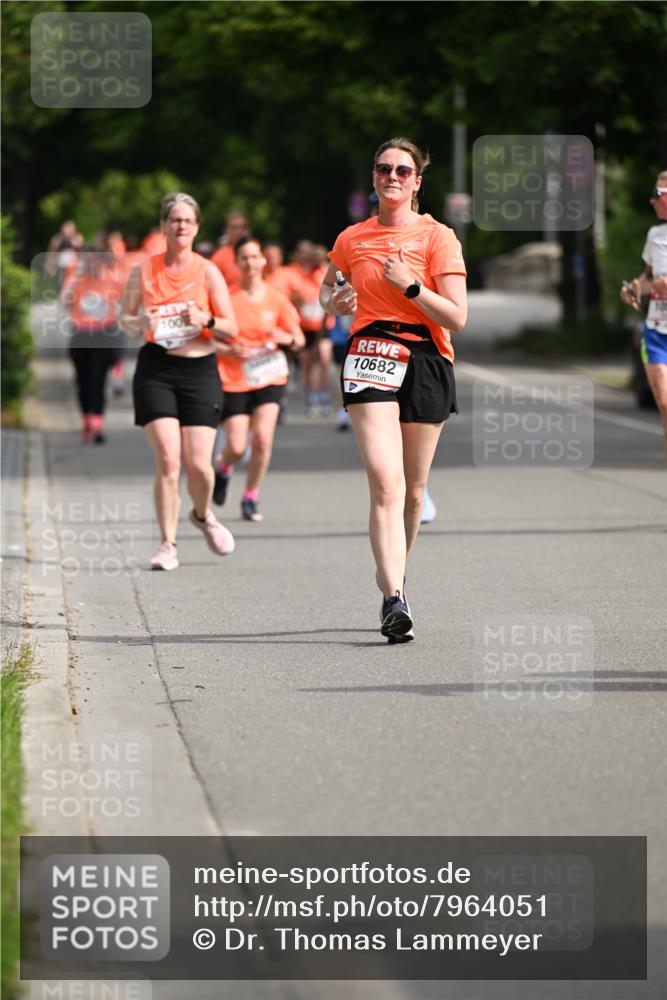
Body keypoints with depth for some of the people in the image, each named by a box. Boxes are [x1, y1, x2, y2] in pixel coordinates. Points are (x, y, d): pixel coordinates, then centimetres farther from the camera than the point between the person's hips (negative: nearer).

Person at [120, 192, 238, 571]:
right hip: (156, 370, 0)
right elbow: (124, 318, 13)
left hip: (200, 370, 0)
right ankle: (168, 545, -2)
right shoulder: (145, 269, 5)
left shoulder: (207, 271, 2)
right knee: (167, 460, -11)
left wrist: (206, 320, -18)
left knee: (199, 464, -5)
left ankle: (203, 514, 28)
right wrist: (140, 322, -9)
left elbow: (232, 329, 2)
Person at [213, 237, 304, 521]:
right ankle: (222, 467, 31)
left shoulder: (275, 298, 1)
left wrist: (286, 338, -15)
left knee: (262, 438, -16)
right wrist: (230, 351, -20)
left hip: (269, 378, 1)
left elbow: (299, 340, 7)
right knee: (237, 447, -7)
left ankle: (250, 499, 3)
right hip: (234, 380, -1)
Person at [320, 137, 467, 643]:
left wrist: (410, 284, -17)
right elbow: (327, 287, 27)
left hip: (426, 363, 0)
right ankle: (395, 600, -25)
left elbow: (457, 317, -7)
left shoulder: (437, 237, -1)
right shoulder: (353, 239, 8)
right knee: (386, 483, -16)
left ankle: (393, 573, 34)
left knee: (413, 489, 9)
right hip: (370, 359, 0)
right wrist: (334, 301, 5)